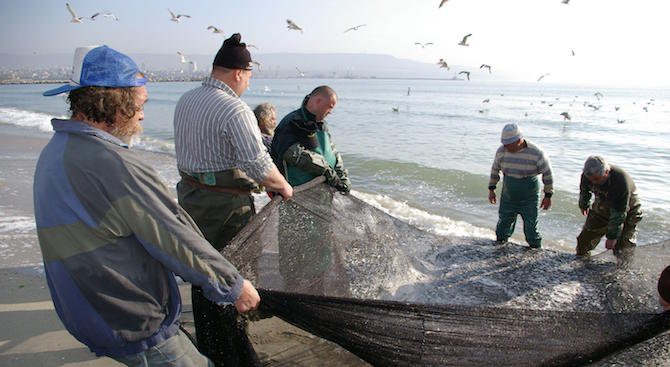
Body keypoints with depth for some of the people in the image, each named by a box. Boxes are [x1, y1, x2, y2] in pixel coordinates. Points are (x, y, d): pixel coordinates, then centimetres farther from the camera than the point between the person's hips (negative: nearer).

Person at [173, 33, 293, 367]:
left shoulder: (184, 101, 6)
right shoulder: (235, 111, -20)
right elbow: (259, 164, -24)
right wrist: (283, 186, -6)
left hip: (190, 196, 8)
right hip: (225, 205, -8)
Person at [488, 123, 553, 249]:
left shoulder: (536, 153, -19)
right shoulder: (501, 151, -9)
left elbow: (547, 173, -8)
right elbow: (495, 170, 8)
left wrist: (548, 196, -4)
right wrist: (491, 189, 11)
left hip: (529, 200, -3)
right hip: (508, 199, 3)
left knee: (531, 229, 4)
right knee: (503, 224, 15)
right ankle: (499, 245, 38)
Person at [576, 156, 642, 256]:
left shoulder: (621, 182, -40)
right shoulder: (587, 174, -23)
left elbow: (619, 215, -33)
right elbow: (584, 190, 4)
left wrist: (612, 236, -28)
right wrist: (583, 205, 20)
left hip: (626, 211, -5)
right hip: (601, 209, 5)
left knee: (624, 246, -13)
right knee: (585, 238, 8)